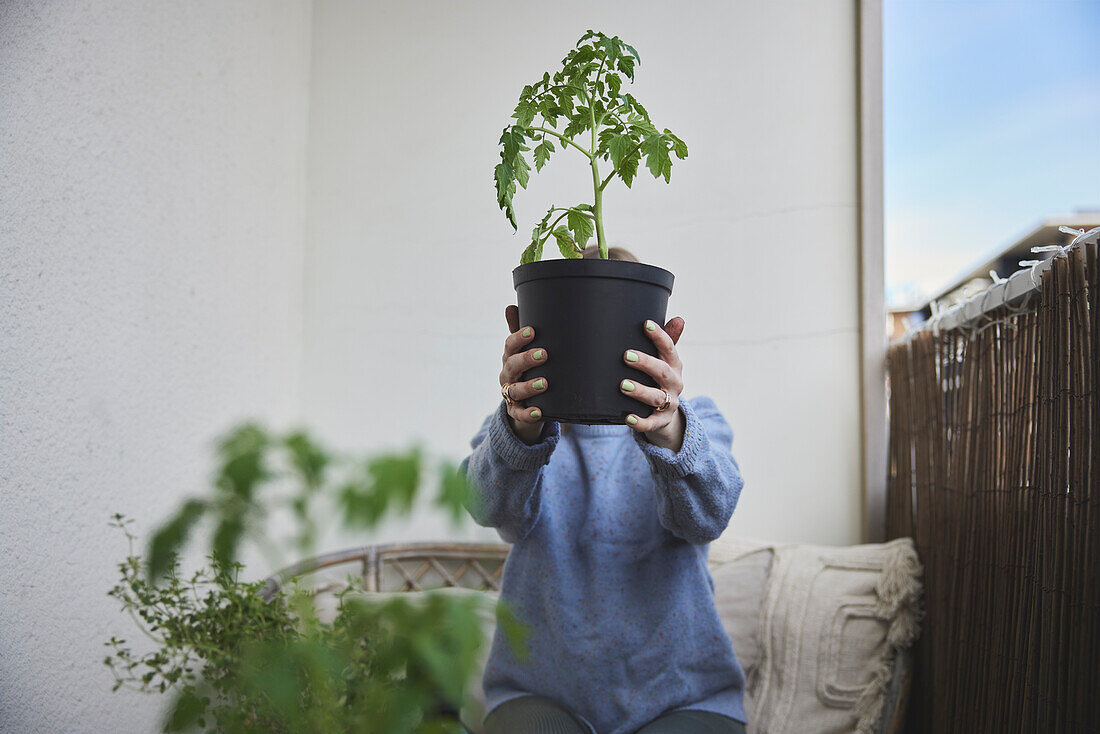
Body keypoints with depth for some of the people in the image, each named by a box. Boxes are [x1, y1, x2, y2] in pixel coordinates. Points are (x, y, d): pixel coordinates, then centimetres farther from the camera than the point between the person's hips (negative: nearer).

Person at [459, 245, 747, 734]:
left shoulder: (696, 420, 3)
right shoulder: (514, 423, 3)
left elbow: (707, 514, -20)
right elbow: (494, 506, -21)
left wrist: (670, 434, -41)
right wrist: (522, 431, -42)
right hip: (540, 695, 0)